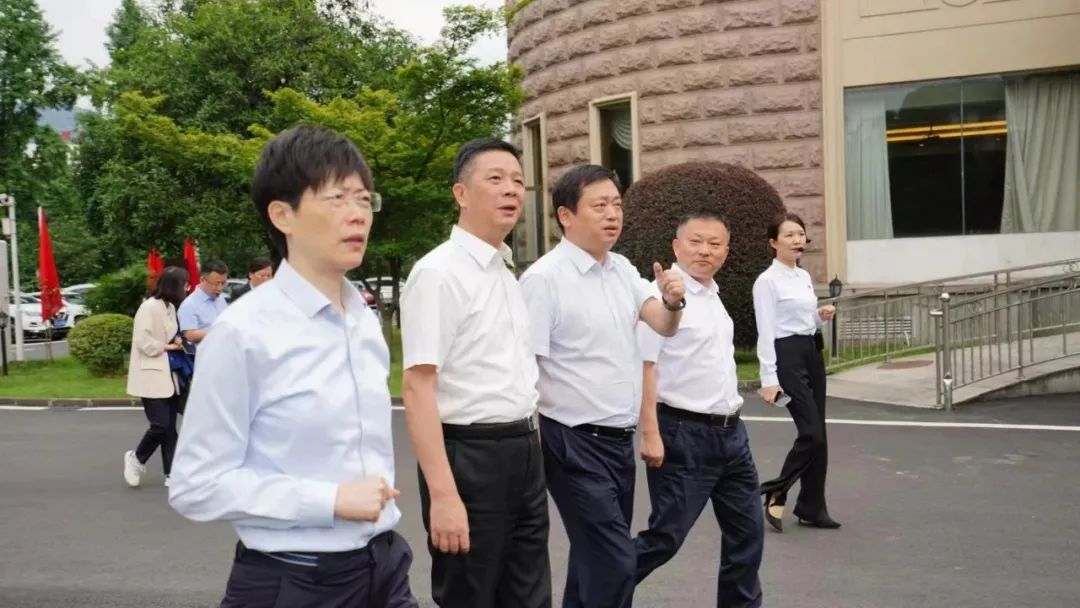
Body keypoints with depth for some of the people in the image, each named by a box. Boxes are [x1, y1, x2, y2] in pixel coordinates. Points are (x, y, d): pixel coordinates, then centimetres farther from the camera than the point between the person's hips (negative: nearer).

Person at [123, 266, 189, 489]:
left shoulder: (170, 307, 11)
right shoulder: (149, 307, -16)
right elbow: (143, 342, -20)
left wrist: (178, 341, 1)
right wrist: (168, 346, -13)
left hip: (168, 374, 8)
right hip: (152, 376, -8)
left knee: (170, 427, 6)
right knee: (160, 425, -9)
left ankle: (171, 474, 10)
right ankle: (136, 458, 16)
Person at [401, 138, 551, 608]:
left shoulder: (508, 273, 13)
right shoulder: (438, 272, -13)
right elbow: (417, 387, -20)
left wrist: (529, 445, 18)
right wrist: (443, 494, -25)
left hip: (524, 454, 8)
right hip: (469, 457, -8)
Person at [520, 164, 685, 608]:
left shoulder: (623, 269, 9)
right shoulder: (544, 278, -14)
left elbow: (663, 327, 7)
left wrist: (673, 301, -16)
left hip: (619, 439, 7)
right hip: (576, 443, -7)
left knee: (596, 556, 16)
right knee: (615, 561, -8)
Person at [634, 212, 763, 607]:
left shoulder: (713, 296, 13)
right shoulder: (663, 295, -13)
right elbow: (643, 367, -18)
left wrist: (730, 423, 19)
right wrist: (651, 434, -23)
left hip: (730, 432, 8)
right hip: (683, 434, -8)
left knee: (747, 531, 13)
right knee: (666, 537, -1)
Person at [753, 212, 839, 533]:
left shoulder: (804, 277, 14)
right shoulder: (767, 281, -10)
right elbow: (766, 332, -15)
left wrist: (821, 316, 1)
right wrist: (769, 378, -20)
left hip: (812, 353, 8)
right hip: (787, 357, -8)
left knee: (818, 433, 7)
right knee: (811, 432, -12)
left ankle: (811, 507, 16)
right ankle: (775, 492, 6)